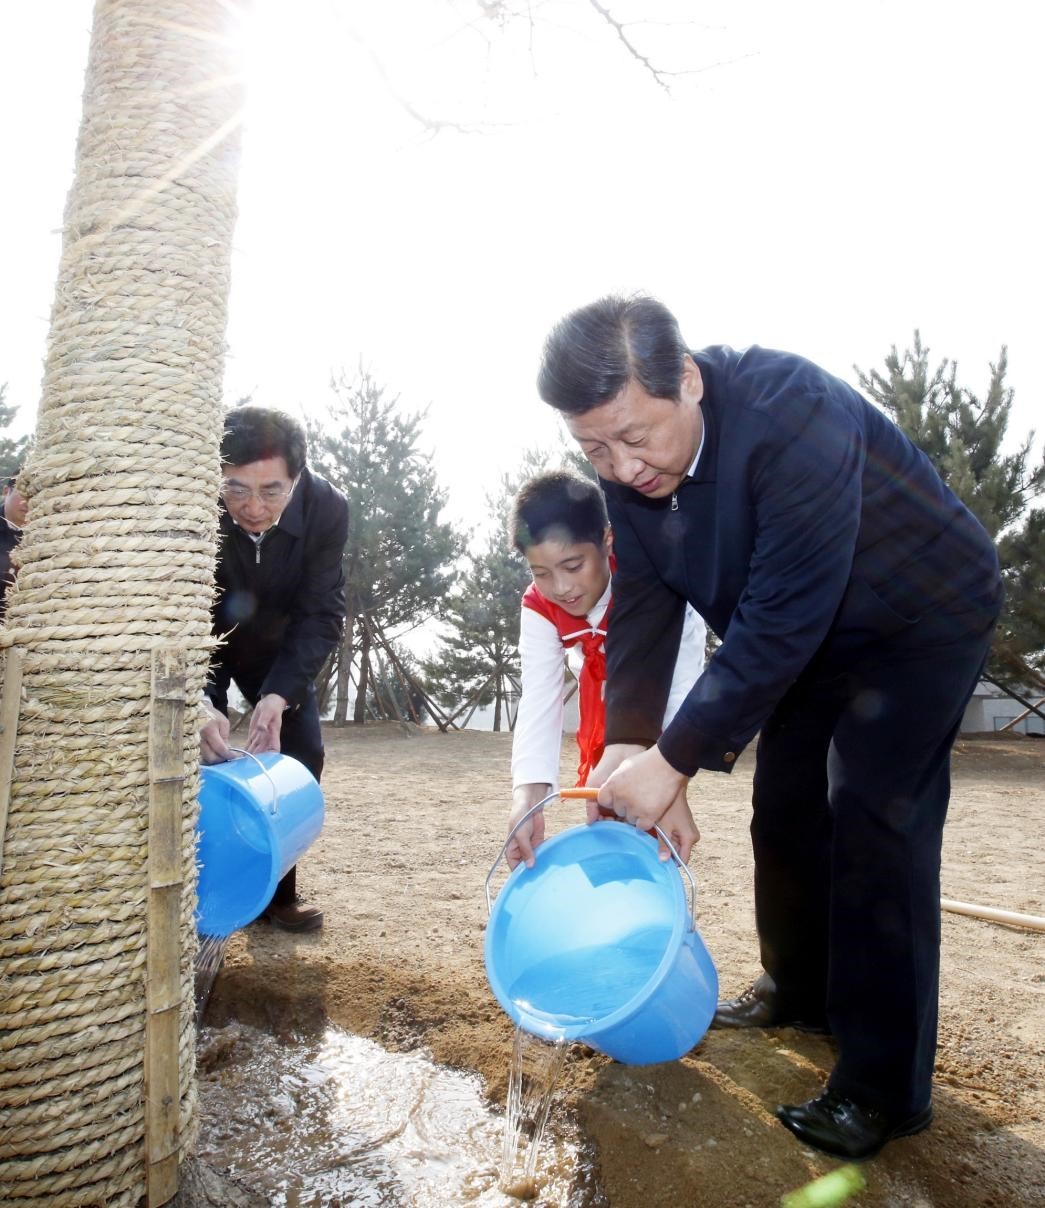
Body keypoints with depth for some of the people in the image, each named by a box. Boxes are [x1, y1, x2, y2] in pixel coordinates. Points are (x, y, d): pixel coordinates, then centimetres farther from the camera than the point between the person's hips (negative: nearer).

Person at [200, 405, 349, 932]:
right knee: (200, 751, -14)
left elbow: (321, 615, -25)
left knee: (300, 753, -2)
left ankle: (275, 888, 14)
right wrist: (201, 700, -46)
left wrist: (280, 694, -36)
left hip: (276, 644, 2)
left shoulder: (326, 508, -30)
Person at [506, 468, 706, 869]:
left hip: (664, 669, -3)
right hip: (602, 680, 3)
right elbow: (538, 700, -35)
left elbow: (682, 692, -43)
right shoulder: (538, 606, -27)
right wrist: (528, 799, -48)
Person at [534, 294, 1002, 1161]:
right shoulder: (628, 469, -15)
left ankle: (885, 1085, 1)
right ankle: (801, 990, 33)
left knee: (874, 818, -14)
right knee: (786, 808, 11)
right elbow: (639, 617, -10)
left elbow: (781, 620, -39)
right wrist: (626, 750, -18)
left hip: (922, 617, -6)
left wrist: (675, 758, -35)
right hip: (809, 633, 7)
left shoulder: (793, 414, -38)